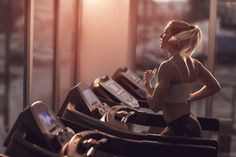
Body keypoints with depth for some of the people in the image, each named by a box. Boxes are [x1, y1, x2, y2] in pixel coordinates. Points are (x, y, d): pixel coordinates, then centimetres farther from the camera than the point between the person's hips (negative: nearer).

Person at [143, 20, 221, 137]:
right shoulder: (194, 64, 4)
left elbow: (155, 106, -22)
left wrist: (147, 83, -5)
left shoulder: (168, 66, -20)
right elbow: (214, 87, 17)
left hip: (180, 129, -9)